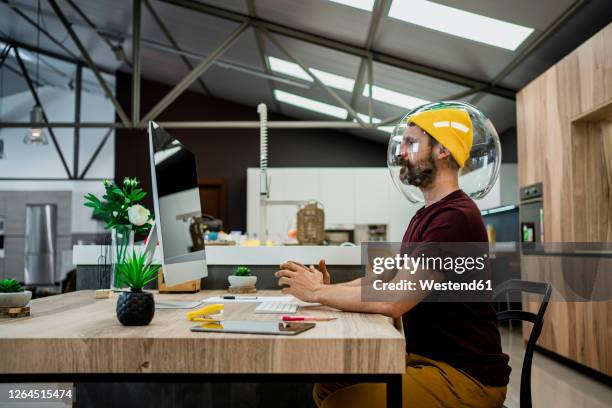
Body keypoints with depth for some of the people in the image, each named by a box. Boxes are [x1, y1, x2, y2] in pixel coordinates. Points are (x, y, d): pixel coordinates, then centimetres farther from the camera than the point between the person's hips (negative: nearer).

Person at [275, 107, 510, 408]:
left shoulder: (456, 217, -21)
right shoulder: (425, 216, 14)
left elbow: (393, 300, -27)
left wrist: (317, 292, -15)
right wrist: (329, 289, -3)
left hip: (465, 375, -9)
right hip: (422, 357, 9)